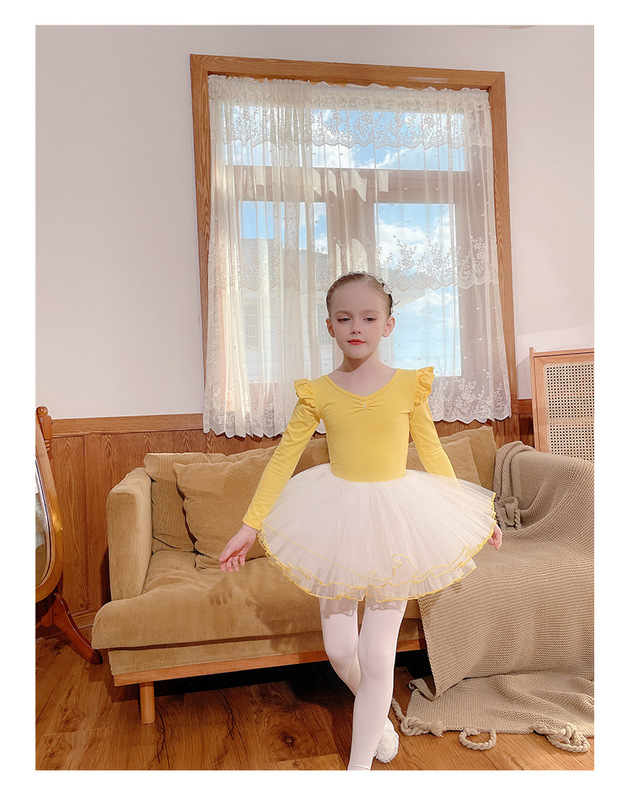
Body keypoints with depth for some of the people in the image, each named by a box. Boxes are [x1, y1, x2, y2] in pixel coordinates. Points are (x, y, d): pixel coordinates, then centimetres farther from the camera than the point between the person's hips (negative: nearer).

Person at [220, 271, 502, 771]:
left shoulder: (409, 385, -5)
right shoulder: (318, 393, -5)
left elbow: (433, 453, 5)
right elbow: (284, 458, -1)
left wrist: (475, 513, 10)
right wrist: (251, 524, -3)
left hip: (395, 521, -1)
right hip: (338, 518, 2)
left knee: (376, 656, 3)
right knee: (339, 649, 12)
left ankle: (360, 762, 24)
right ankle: (378, 715, 45)